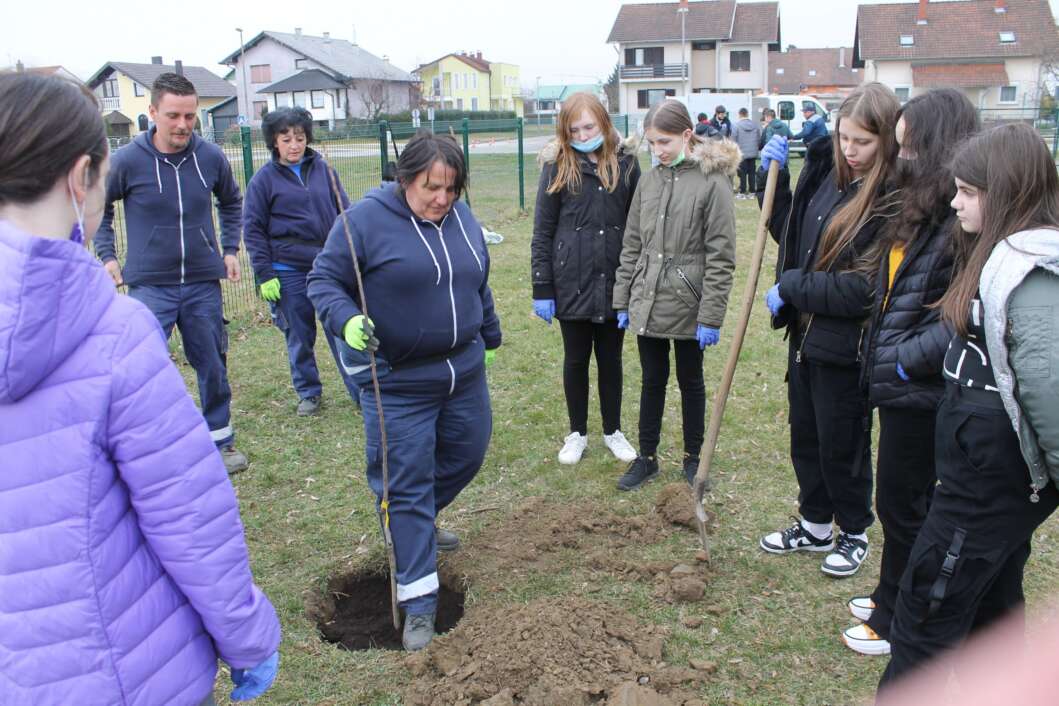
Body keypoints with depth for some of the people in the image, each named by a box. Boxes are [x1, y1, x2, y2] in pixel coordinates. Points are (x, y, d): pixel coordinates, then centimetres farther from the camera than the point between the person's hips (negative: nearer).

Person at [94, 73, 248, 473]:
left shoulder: (211, 157, -2)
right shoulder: (127, 161, -10)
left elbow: (231, 202, 17)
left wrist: (230, 249, 11)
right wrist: (107, 255, 1)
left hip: (203, 283, 3)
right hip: (149, 285, -3)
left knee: (213, 366, 12)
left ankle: (220, 442, 30)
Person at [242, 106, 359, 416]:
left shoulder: (323, 169, 5)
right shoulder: (264, 179, -1)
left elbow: (345, 213, 11)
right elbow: (253, 230, 0)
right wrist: (264, 274, -6)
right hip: (289, 273, -1)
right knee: (299, 338, 9)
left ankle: (361, 392, 11)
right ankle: (309, 393, 25)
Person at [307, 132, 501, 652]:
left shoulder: (460, 218, 5)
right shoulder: (365, 220, -14)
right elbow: (323, 279, -11)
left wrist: (490, 337, 27)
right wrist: (347, 321, -30)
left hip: (464, 369, 7)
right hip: (397, 381, -6)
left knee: (466, 455, 20)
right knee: (407, 485, -2)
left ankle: (418, 523, 48)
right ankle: (419, 601, 8)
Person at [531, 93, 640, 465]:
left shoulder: (626, 162, 0)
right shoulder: (557, 165, -3)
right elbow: (542, 231, -3)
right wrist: (542, 289, -6)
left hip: (615, 282, 1)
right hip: (572, 283, -1)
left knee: (611, 358, 14)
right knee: (576, 359, 12)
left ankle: (613, 431, 30)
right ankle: (577, 433, 28)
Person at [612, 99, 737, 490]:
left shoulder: (713, 181, -11)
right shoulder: (648, 180, 5)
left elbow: (721, 257, -13)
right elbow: (632, 245, 10)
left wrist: (711, 316, -15)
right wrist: (622, 300, 8)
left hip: (687, 305, -4)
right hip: (647, 304, 4)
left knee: (690, 382, 12)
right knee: (652, 381, 15)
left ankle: (693, 458, 29)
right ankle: (647, 457, 28)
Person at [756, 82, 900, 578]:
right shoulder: (825, 175, 3)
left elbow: (865, 289, -25)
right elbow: (788, 232, 17)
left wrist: (791, 287, -15)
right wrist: (774, 176, 4)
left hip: (845, 346, -7)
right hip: (806, 334, 7)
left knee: (842, 445, 10)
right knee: (805, 438, 20)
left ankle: (854, 534, 34)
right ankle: (815, 525, 40)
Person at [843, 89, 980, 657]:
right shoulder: (923, 208, 9)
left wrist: (911, 356, -21)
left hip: (921, 391, -9)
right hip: (898, 381, 9)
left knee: (901, 502, 6)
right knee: (901, 498, 21)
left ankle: (897, 622, 24)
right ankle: (892, 596, 39)